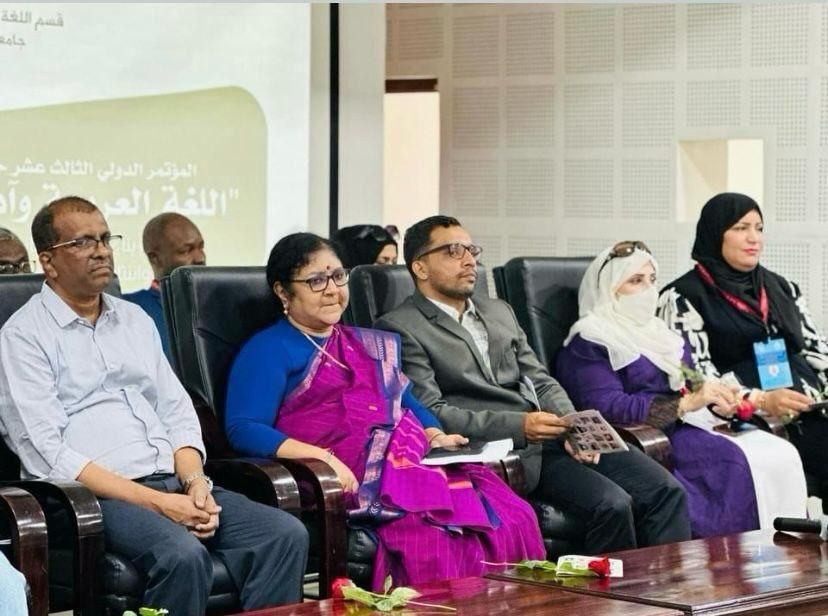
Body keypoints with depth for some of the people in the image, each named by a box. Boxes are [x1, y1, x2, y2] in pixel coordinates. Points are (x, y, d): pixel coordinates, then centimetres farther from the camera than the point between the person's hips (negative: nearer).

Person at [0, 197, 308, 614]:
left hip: (175, 484, 7)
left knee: (287, 535, -16)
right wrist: (156, 503, -17)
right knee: (183, 554, -35)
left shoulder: (135, 319, 20)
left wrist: (194, 482, -5)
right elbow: (49, 455, -12)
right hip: (95, 494, -6)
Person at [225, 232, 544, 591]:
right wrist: (318, 455, -21)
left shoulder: (373, 345, 28)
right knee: (433, 534, -34)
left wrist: (436, 437, 8)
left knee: (512, 519, -20)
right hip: (357, 478, -7)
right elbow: (243, 429, -7)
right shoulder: (268, 351, 6)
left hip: (417, 463, 7)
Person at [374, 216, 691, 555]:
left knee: (665, 491, -12)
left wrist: (573, 427, -3)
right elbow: (430, 413, -11)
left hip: (554, 437, 7)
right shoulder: (400, 329, -1)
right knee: (611, 504, -26)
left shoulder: (499, 311, 23)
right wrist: (519, 426, -21)